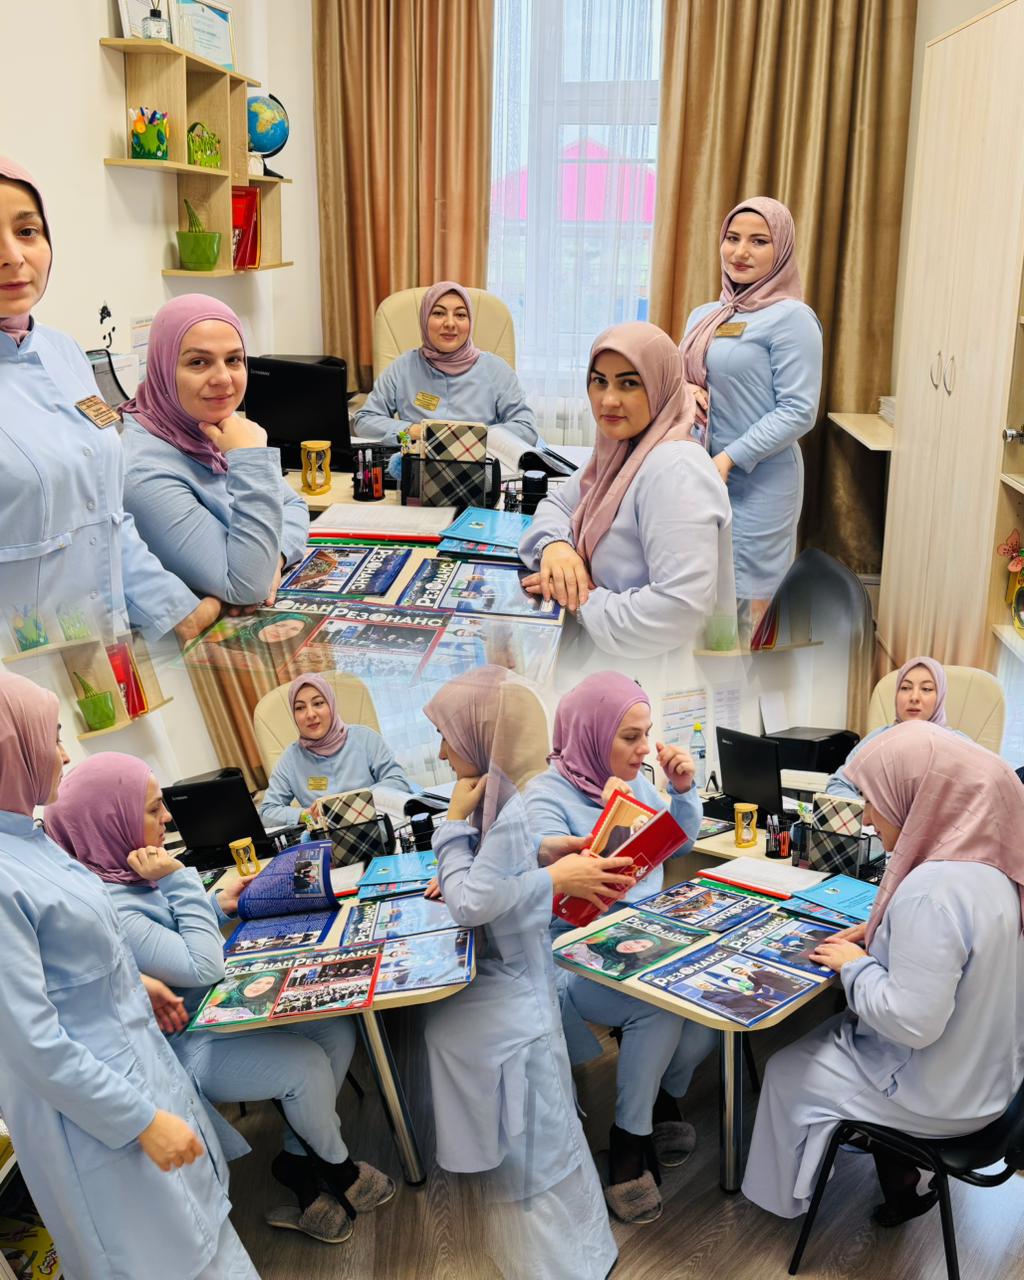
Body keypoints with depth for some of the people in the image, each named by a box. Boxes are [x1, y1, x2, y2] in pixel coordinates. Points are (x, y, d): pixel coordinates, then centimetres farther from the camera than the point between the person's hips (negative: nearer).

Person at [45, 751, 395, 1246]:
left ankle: (298, 1161, 14)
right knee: (305, 1064, -17)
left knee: (336, 1030, -1)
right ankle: (338, 1168, 14)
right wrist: (181, 881, -23)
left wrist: (219, 906, 3)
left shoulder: (132, 872, 0)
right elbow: (202, 968, -26)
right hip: (183, 1045, -9)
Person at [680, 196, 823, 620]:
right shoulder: (703, 316, 12)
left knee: (746, 611, -2)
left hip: (757, 486, -7)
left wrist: (729, 459, -20)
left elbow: (798, 412, -14)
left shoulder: (791, 317, -9)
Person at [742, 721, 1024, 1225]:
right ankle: (901, 1186, 33)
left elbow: (912, 1022, -33)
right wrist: (878, 933, 3)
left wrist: (856, 966, -17)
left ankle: (787, 1194, 35)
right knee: (833, 1034, 28)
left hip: (940, 1096, -8)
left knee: (787, 1072, 12)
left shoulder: (932, 891, -34)